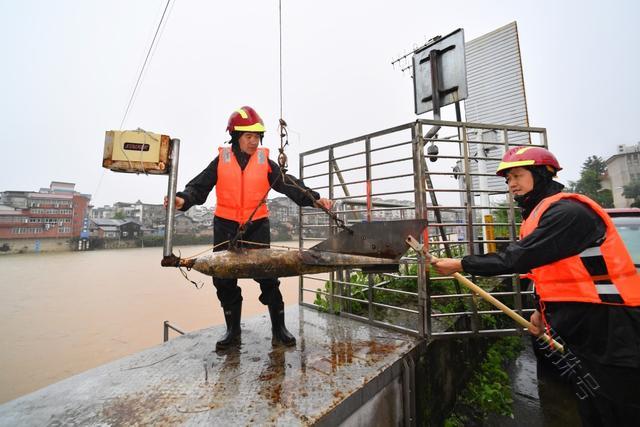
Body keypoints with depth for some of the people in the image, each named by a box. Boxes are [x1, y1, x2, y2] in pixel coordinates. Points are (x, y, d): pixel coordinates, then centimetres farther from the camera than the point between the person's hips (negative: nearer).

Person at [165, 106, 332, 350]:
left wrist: (314, 199, -21)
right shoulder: (221, 160, 4)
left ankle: (279, 328, 17)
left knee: (268, 278, -2)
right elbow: (199, 187, -1)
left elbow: (289, 185, -8)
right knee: (224, 280, 8)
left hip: (257, 227, -1)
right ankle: (233, 331, 27)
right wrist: (184, 199, -21)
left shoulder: (265, 161, 2)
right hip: (226, 227, 2)